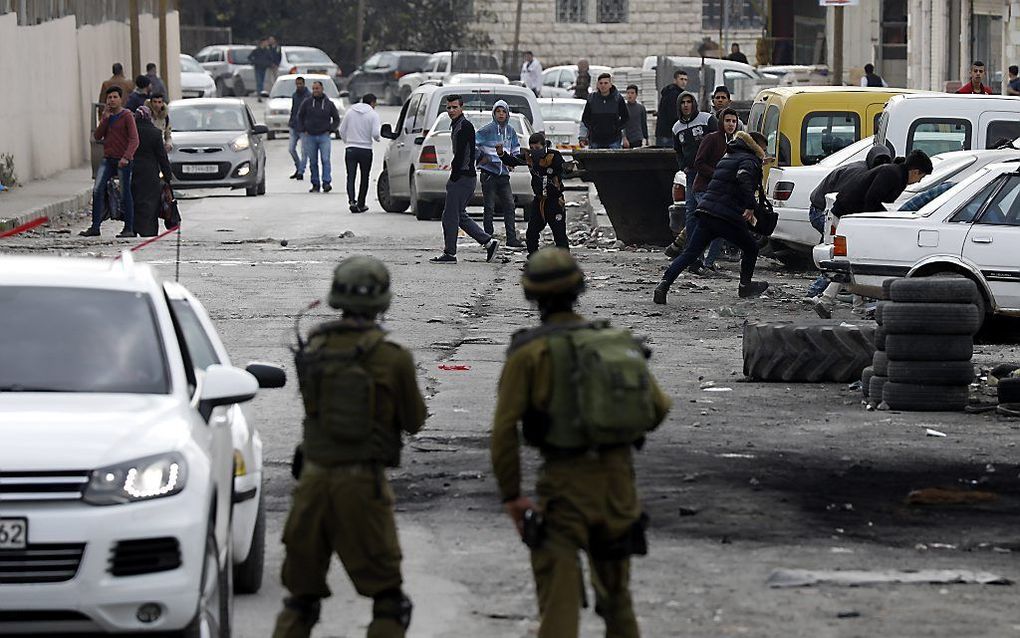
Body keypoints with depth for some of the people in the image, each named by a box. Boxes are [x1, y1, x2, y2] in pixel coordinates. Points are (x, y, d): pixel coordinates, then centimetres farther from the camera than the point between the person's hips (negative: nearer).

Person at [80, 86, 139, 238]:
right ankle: (95, 227, -6)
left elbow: (134, 140, -12)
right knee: (97, 191, -6)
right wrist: (105, 118, -5)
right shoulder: (106, 116, 14)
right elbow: (97, 136, 6)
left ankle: (129, 229, 4)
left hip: (123, 161, -6)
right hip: (108, 159, 6)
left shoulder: (126, 116, -5)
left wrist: (126, 157, -25)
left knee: (125, 194, -3)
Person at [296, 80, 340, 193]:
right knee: (313, 162, 5)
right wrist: (303, 130, 4)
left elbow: (336, 119, 13)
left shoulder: (329, 103, 5)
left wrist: (330, 130, 1)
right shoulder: (307, 103, 4)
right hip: (310, 136, 1)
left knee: (325, 159, -14)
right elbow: (300, 117, 14)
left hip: (324, 136, -1)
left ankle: (327, 183, -17)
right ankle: (315, 184, 11)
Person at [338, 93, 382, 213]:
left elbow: (342, 130, 7)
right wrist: (378, 138, 8)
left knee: (351, 177, -1)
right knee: (364, 178, 12)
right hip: (366, 150, -2)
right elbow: (375, 134, -15)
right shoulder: (373, 114, -6)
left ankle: (352, 201, -22)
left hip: (350, 149, 2)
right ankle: (361, 204, 18)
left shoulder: (350, 112, 6)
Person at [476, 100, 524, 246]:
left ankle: (512, 238, 5)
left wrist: (512, 162, 15)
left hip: (504, 174, 5)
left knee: (509, 206, 2)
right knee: (489, 207, -2)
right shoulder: (487, 130, -7)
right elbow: (473, 144, -4)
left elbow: (516, 148, 26)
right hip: (489, 173, -5)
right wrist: (480, 159, -3)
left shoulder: (510, 131, 10)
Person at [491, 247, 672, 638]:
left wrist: (510, 495, -4)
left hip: (565, 484, -4)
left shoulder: (529, 352, -6)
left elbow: (505, 429, -12)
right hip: (619, 478, 5)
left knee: (558, 598, -4)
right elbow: (659, 408, 10)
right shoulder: (618, 342, 6)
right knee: (616, 591, 21)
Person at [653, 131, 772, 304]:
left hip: (706, 212, 7)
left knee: (690, 253, 1)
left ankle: (664, 283, -13)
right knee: (751, 248, 15)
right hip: (727, 217, -7)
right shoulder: (749, 160, -3)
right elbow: (744, 178, -25)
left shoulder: (727, 158, 25)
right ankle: (745, 286, 23)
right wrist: (750, 206, -32)